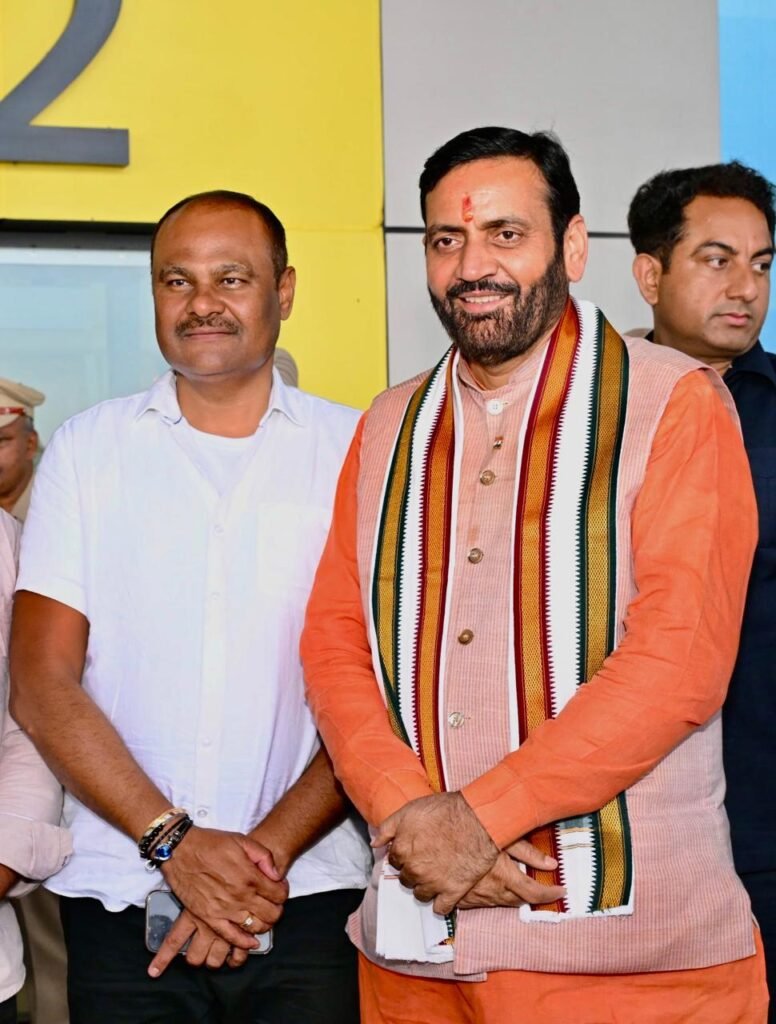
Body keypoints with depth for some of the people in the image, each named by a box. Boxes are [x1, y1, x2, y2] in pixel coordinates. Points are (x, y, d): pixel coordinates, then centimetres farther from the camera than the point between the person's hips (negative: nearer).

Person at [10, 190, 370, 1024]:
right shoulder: (88, 449, 5)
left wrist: (270, 850, -10)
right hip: (120, 906, 1)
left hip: (311, 899, -1)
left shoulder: (355, 452, 2)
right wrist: (173, 842, -9)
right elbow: (42, 688, 0)